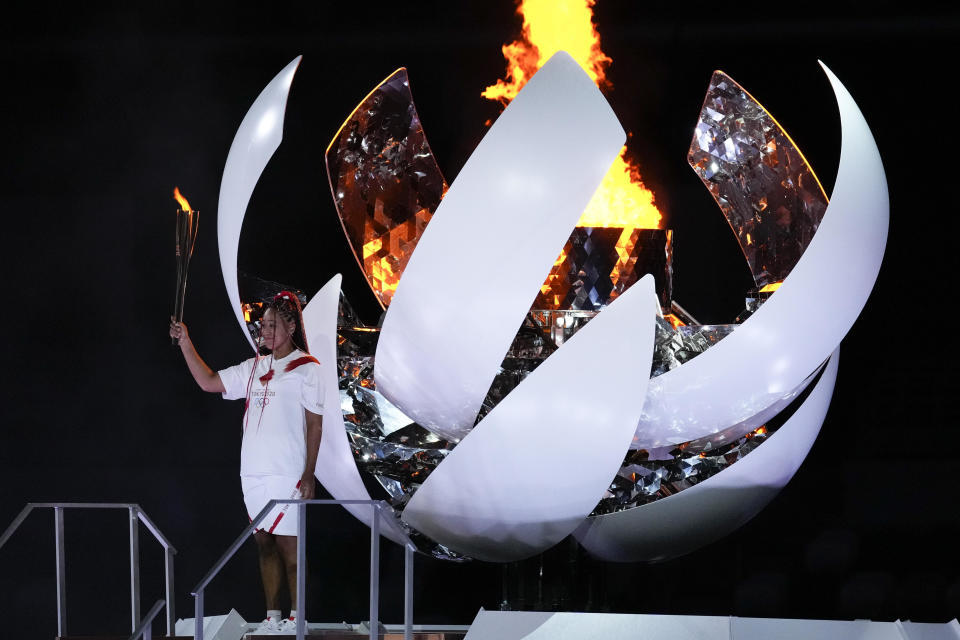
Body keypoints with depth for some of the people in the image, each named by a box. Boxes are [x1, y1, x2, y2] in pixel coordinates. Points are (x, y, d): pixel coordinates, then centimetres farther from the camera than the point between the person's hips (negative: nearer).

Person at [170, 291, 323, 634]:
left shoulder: (306, 368, -4)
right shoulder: (254, 367, 14)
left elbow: (315, 425, -6)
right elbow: (209, 382, 16)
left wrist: (309, 474, -10)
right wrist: (185, 342, 8)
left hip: (287, 475, -6)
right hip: (253, 474, 6)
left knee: (288, 544, -5)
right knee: (264, 543, 9)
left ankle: (297, 619, 3)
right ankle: (272, 618, 16)